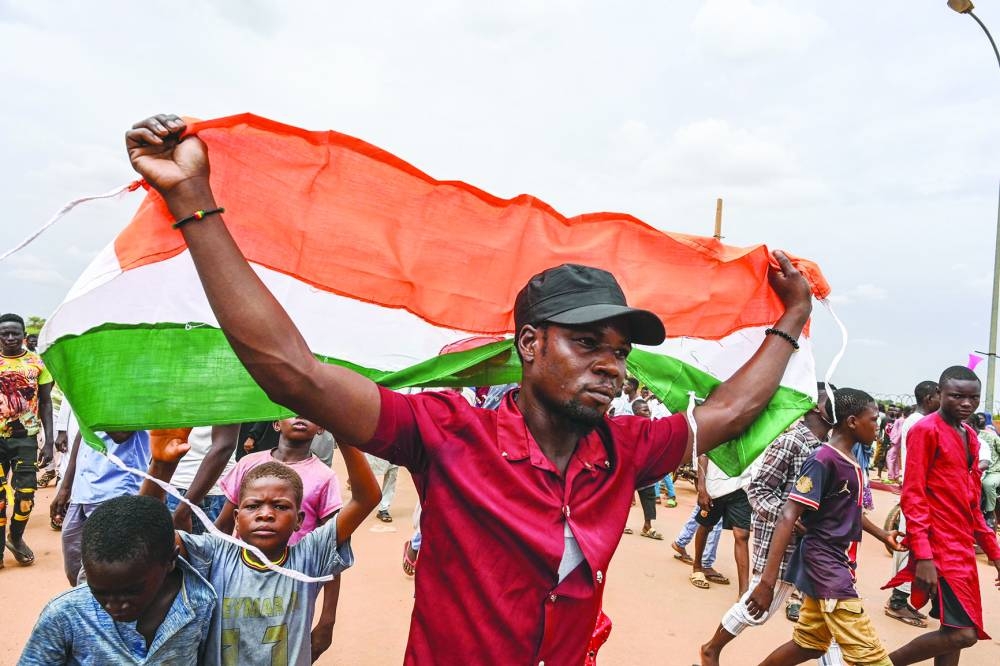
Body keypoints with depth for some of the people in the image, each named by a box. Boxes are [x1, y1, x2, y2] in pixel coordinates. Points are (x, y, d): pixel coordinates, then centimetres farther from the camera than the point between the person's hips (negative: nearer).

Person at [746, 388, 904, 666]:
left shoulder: (850, 461, 10)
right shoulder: (823, 460, -18)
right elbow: (788, 517, -25)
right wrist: (768, 581, -30)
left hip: (835, 565, 10)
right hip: (827, 565, -10)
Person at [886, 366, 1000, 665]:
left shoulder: (969, 436, 14)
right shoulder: (926, 430, -12)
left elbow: (971, 503, 20)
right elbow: (912, 496, -17)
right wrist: (923, 556, -23)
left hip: (962, 548, 9)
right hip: (939, 548, -9)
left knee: (954, 631, 13)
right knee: (962, 633, -13)